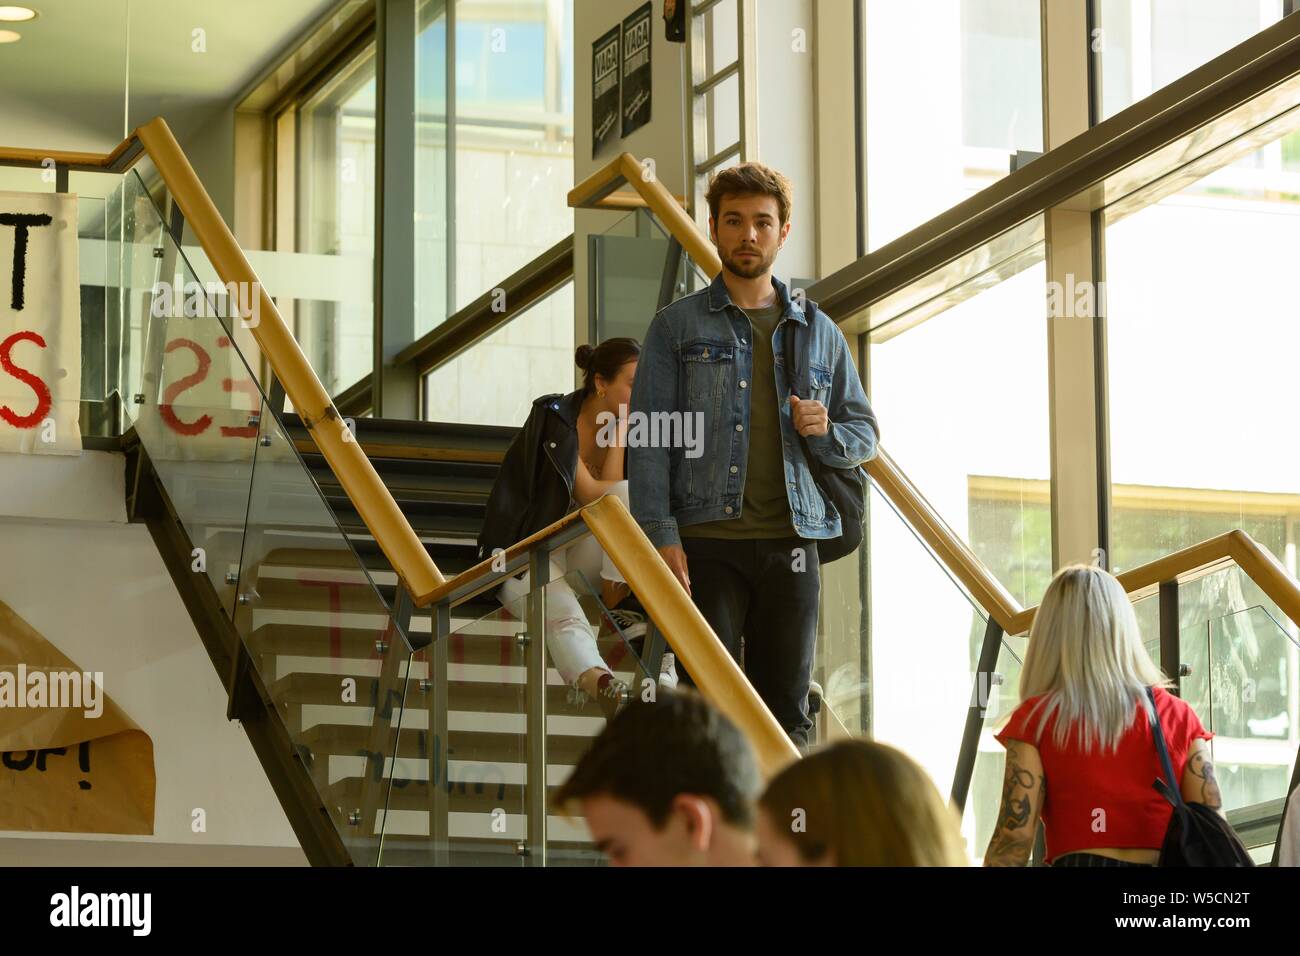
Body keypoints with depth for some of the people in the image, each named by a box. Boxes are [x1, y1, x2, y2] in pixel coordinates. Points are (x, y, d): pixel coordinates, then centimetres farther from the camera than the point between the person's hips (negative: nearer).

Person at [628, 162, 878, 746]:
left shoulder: (818, 333, 16)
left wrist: (826, 432, -4)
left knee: (787, 713, 5)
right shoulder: (678, 326, 6)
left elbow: (864, 435, 19)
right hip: (707, 543, -3)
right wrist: (661, 535, -12)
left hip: (790, 544, 3)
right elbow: (648, 439, 0)